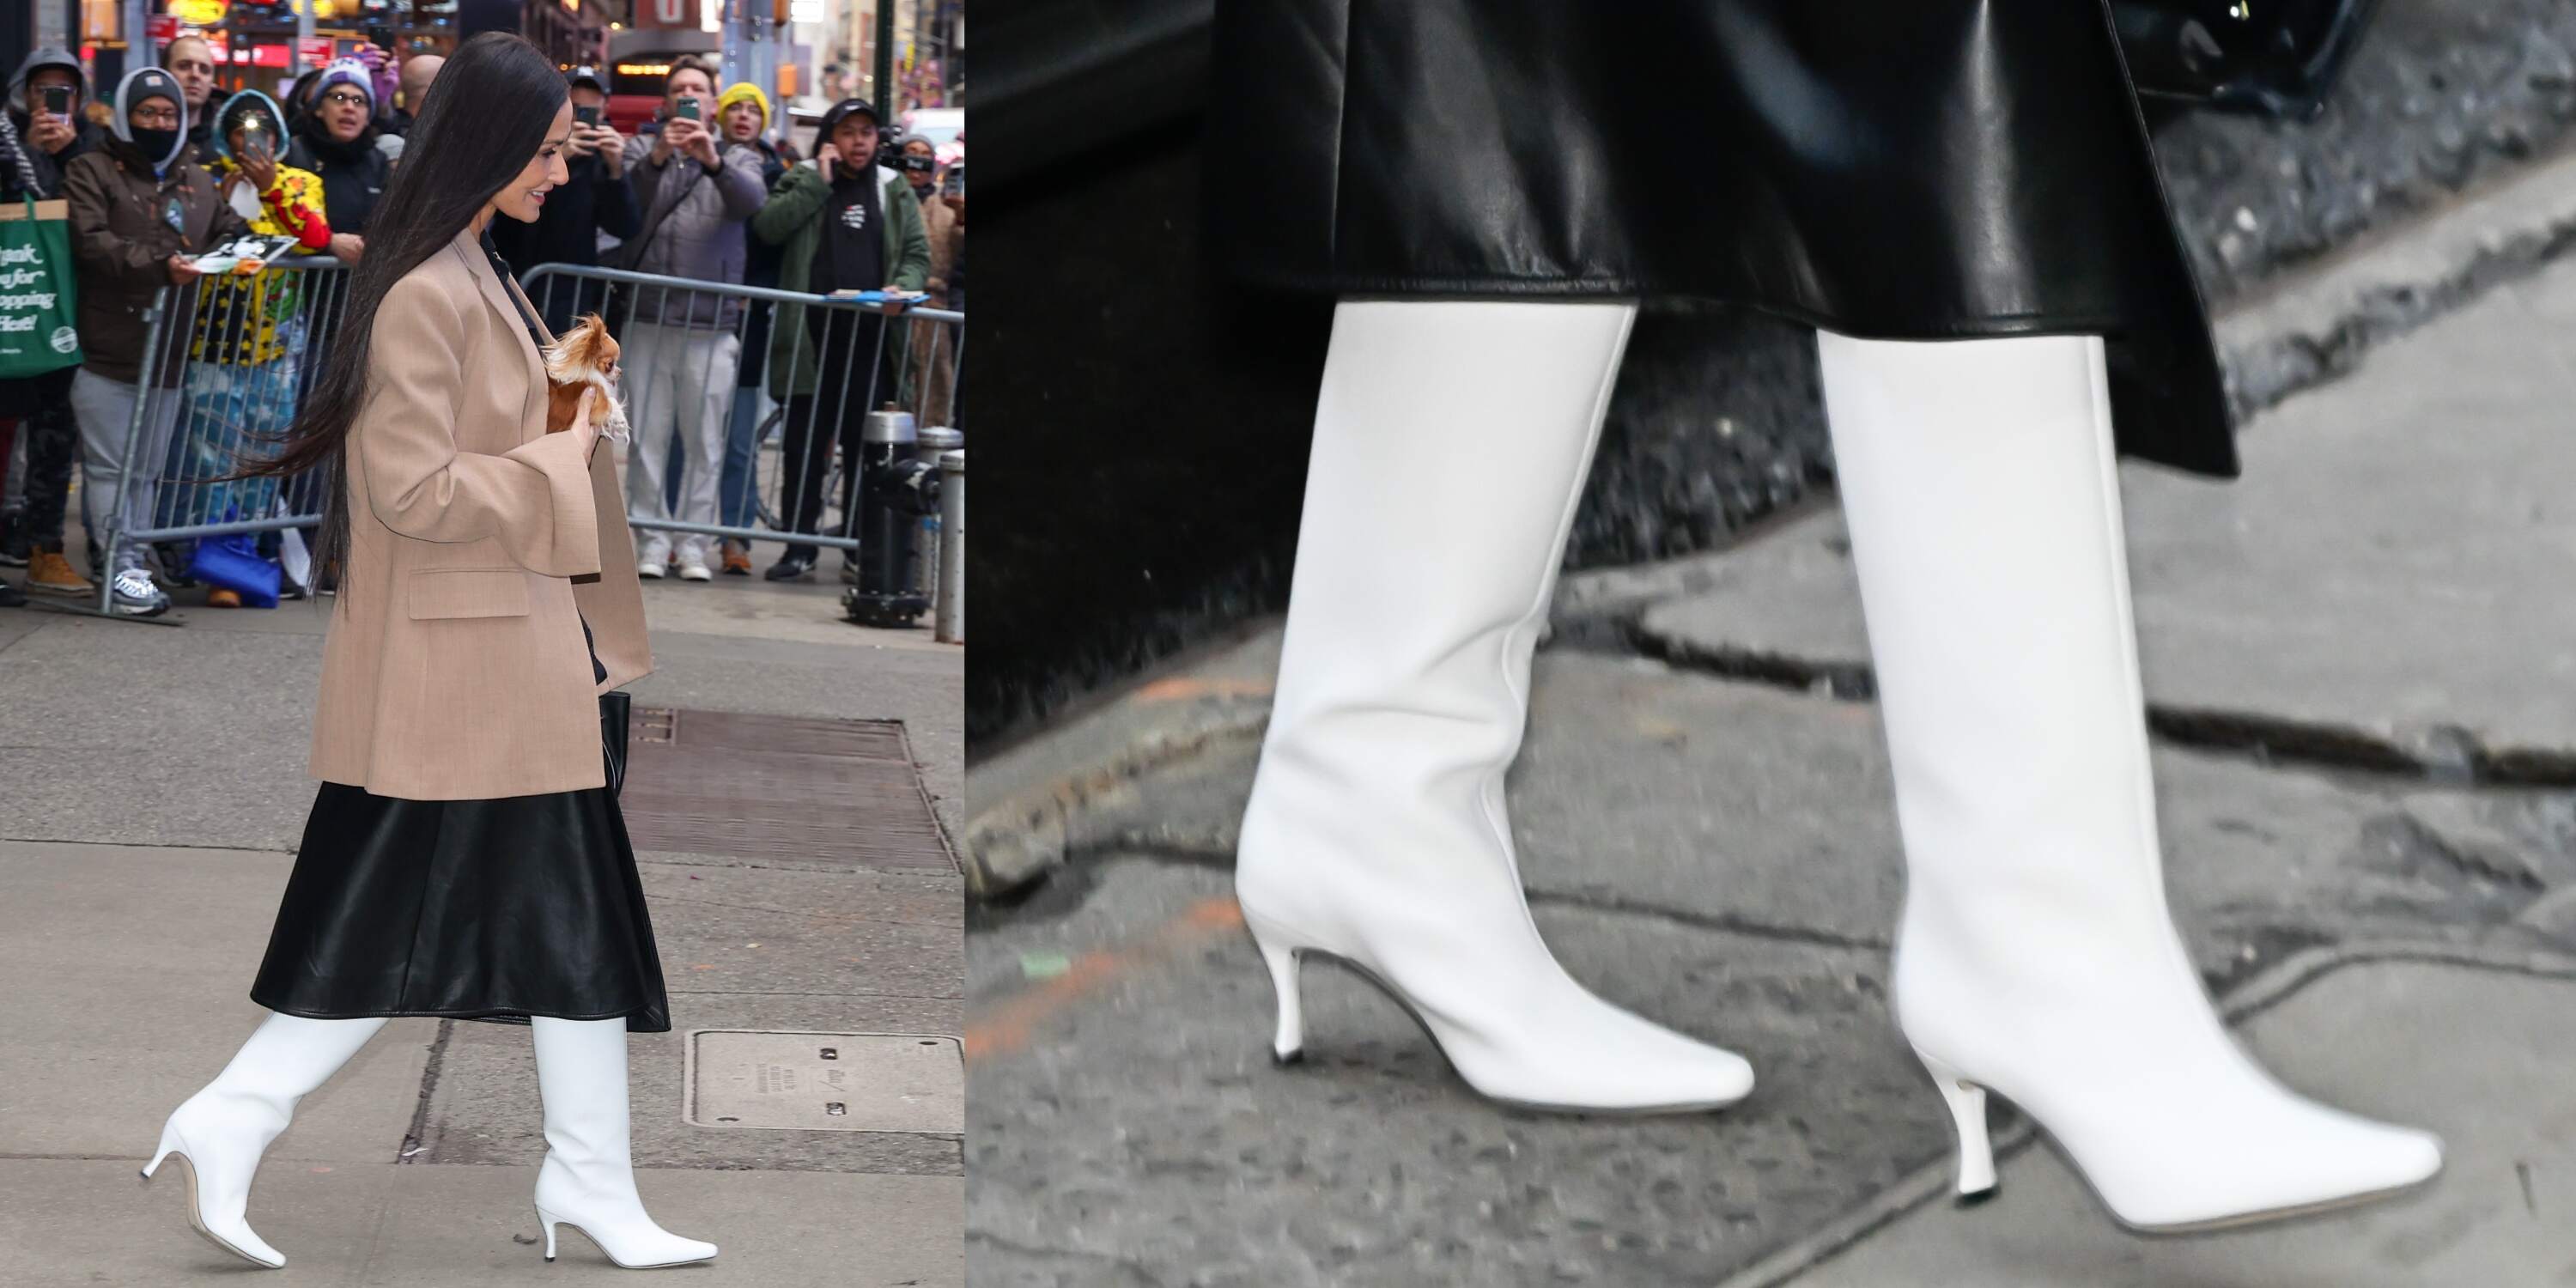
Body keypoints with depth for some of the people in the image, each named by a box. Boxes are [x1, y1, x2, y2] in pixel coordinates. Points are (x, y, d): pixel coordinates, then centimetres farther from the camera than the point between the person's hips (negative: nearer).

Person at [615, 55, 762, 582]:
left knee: (705, 443, 0)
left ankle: (692, 542, 7)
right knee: (647, 439, 1)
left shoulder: (739, 157, 13)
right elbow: (628, 197, -8)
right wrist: (657, 157, -27)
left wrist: (713, 161, -29)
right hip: (648, 318, 0)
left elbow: (750, 201, -10)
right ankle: (652, 539, 8)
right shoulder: (642, 148, 13)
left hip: (712, 324, 0)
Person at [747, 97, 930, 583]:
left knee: (864, 446, 3)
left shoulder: (894, 191, 14)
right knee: (804, 443, 1)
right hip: (811, 338, -1)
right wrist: (819, 182, -9)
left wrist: (903, 287, -9)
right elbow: (767, 226, -7)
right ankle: (800, 545, 7)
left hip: (871, 339, 1)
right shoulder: (803, 181, 9)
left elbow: (918, 255, 12)